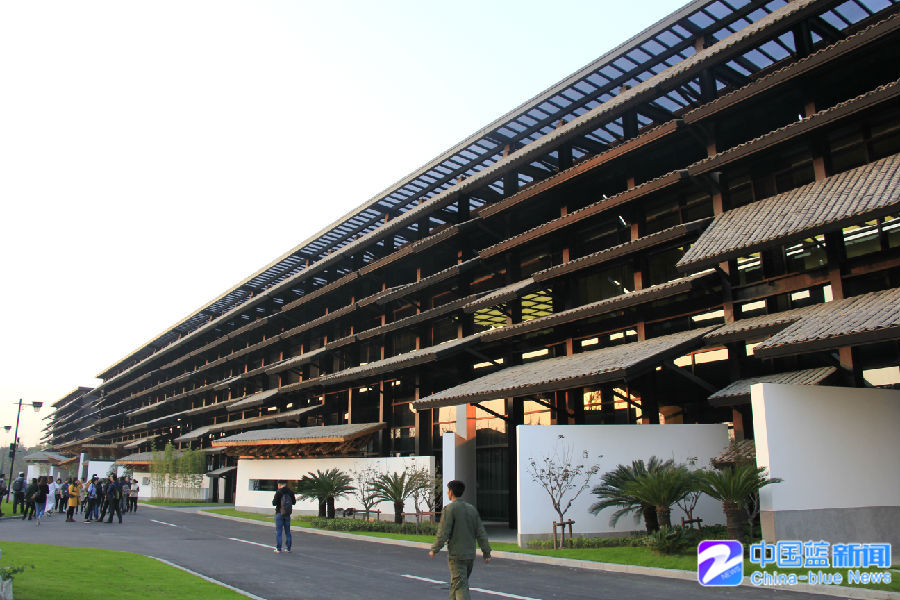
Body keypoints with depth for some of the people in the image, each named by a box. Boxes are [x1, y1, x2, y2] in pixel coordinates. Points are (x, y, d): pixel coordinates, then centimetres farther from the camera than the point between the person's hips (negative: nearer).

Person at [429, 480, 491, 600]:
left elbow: (443, 533, -14)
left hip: (456, 555, -7)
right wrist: (486, 552, 8)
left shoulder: (449, 509, -11)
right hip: (471, 554, 7)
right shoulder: (472, 509, 9)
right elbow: (481, 533, 7)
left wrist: (434, 550, -3)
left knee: (460, 586, -6)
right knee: (456, 583, 20)